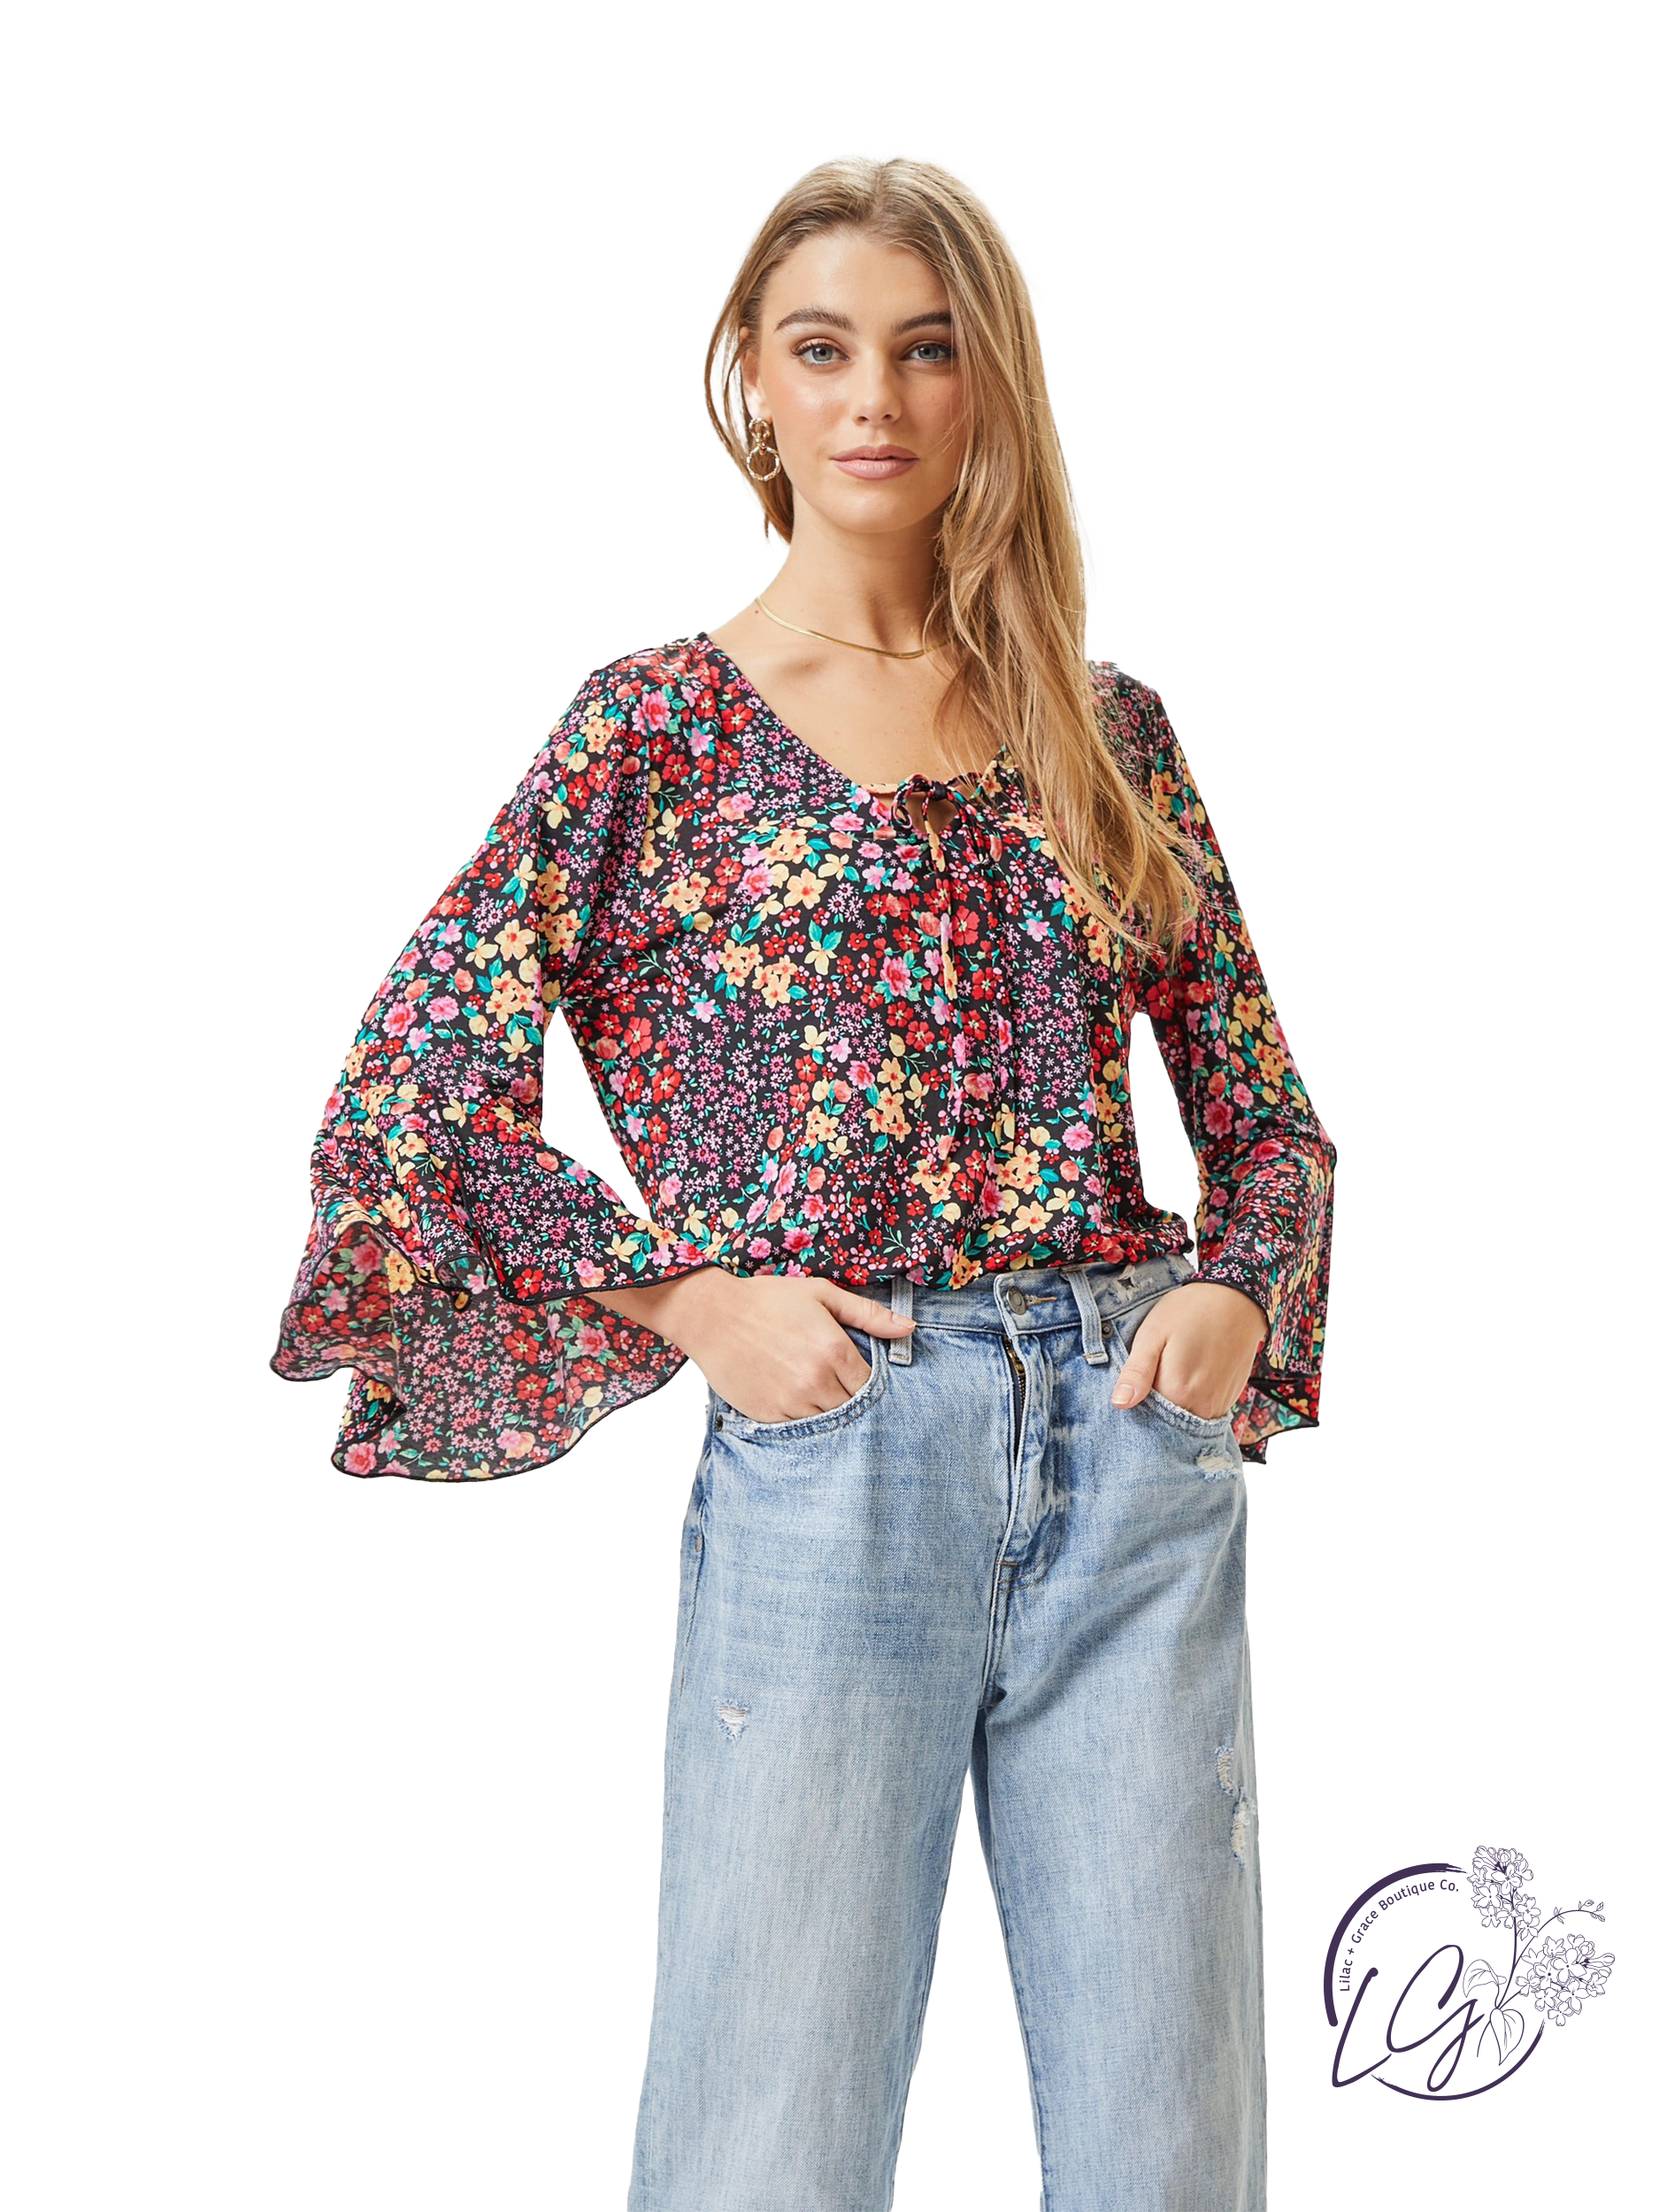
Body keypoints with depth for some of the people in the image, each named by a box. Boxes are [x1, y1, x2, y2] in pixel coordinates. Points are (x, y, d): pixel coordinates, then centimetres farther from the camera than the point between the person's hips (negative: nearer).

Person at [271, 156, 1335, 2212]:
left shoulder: (1108, 726, 11)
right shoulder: (657, 722, 2)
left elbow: (1267, 1112, 16)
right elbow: (403, 1097, -2)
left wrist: (1235, 1294, -4)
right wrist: (691, 1297, -8)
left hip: (1138, 1449, 3)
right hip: (822, 1454, -3)